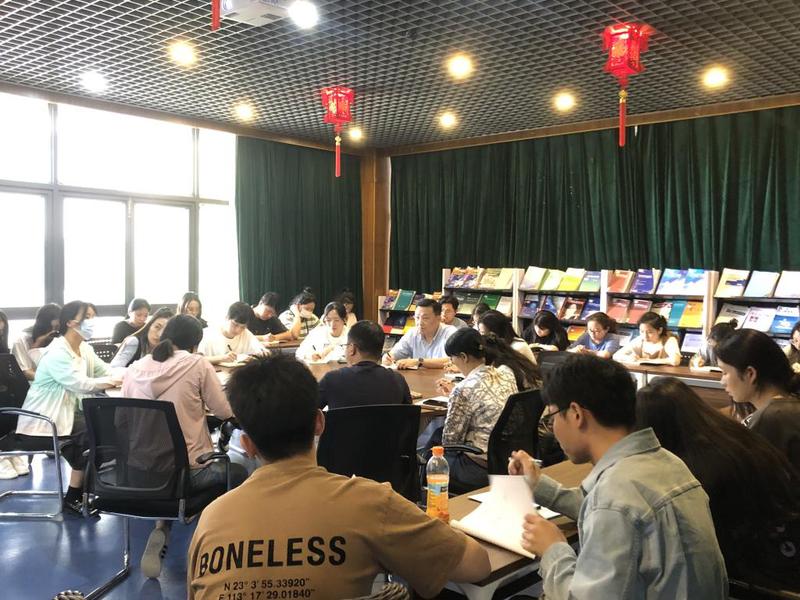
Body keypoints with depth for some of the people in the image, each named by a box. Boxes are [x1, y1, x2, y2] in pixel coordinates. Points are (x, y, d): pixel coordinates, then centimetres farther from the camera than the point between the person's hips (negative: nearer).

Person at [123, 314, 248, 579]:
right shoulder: (197, 364, -9)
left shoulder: (133, 369, 3)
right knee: (238, 472, 24)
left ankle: (162, 529, 17)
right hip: (189, 472, -4)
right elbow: (224, 411, -5)